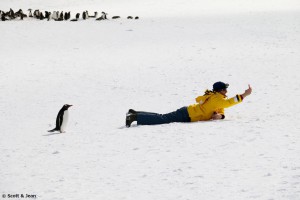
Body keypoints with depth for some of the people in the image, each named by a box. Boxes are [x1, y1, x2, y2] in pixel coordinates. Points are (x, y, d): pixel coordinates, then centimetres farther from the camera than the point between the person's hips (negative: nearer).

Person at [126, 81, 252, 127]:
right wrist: (244, 95, -21)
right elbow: (228, 102, -25)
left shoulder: (214, 97, 16)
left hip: (187, 112, 9)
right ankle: (134, 117, -24)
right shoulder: (216, 99, -13)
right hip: (186, 115, -9)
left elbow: (220, 112, 19)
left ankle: (135, 114, 6)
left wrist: (219, 115, -5)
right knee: (162, 119, -17)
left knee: (161, 118, 8)